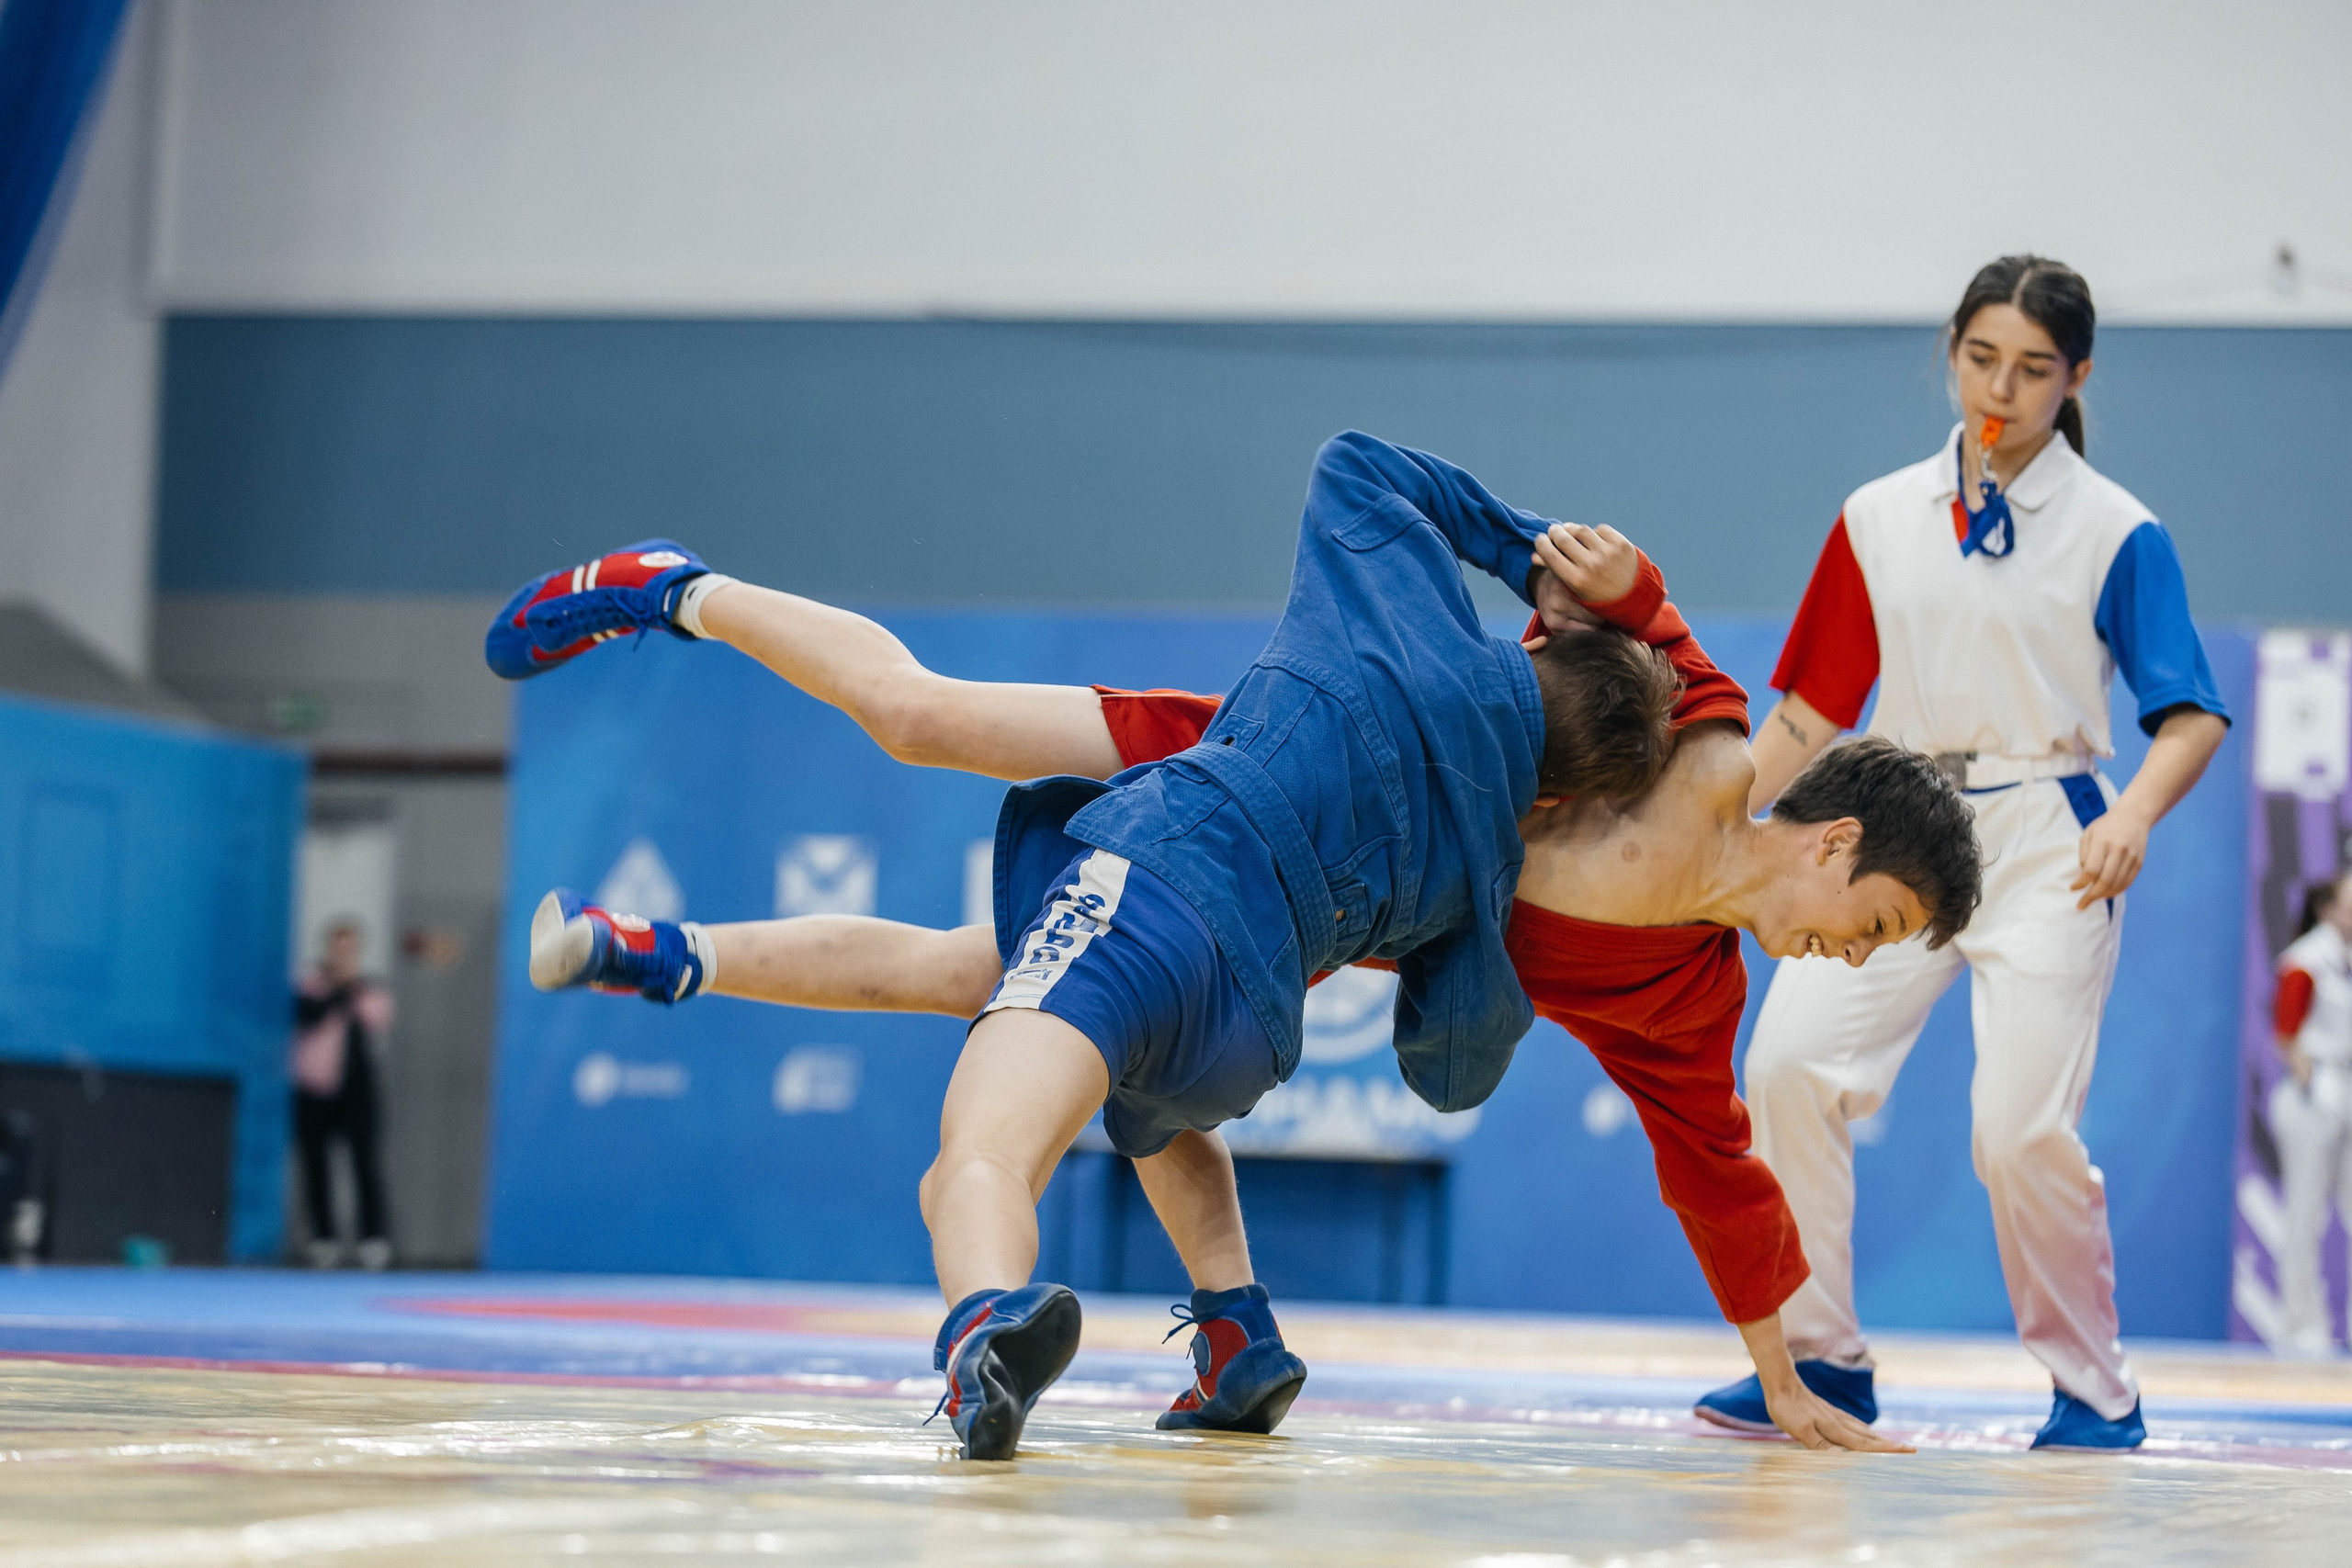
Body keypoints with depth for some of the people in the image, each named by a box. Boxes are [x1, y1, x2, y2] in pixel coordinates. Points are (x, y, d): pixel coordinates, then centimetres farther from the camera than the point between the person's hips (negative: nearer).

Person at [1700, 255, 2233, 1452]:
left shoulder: (2116, 532, 1)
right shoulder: (1880, 520, 11)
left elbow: (2192, 715, -5)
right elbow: (1812, 710, 14)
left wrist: (2132, 815, -24)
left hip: (2046, 846, -3)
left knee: (2023, 1126, -14)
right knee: (1788, 1061, -15)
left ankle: (2096, 1391, 6)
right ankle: (1820, 1360, -1)